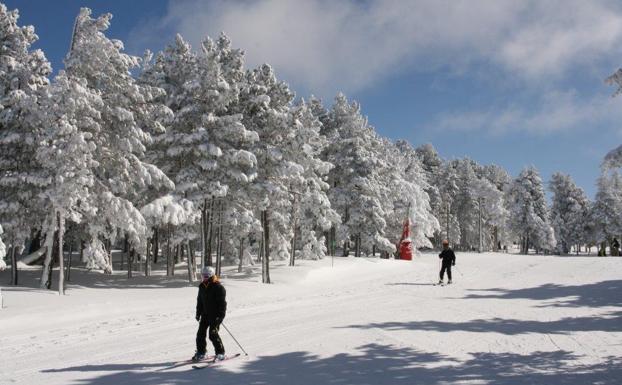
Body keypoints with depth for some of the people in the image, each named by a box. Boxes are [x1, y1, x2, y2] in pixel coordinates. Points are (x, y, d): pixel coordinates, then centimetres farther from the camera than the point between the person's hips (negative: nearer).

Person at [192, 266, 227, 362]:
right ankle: (200, 352, 19)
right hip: (205, 314, 7)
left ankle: (220, 353, 1)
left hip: (216, 315, -7)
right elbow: (199, 300, 18)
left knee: (213, 333, -12)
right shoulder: (202, 287, 8)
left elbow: (222, 303, -15)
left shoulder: (219, 287, -13)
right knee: (201, 332, 4)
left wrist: (220, 315, -19)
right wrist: (198, 313, 15)